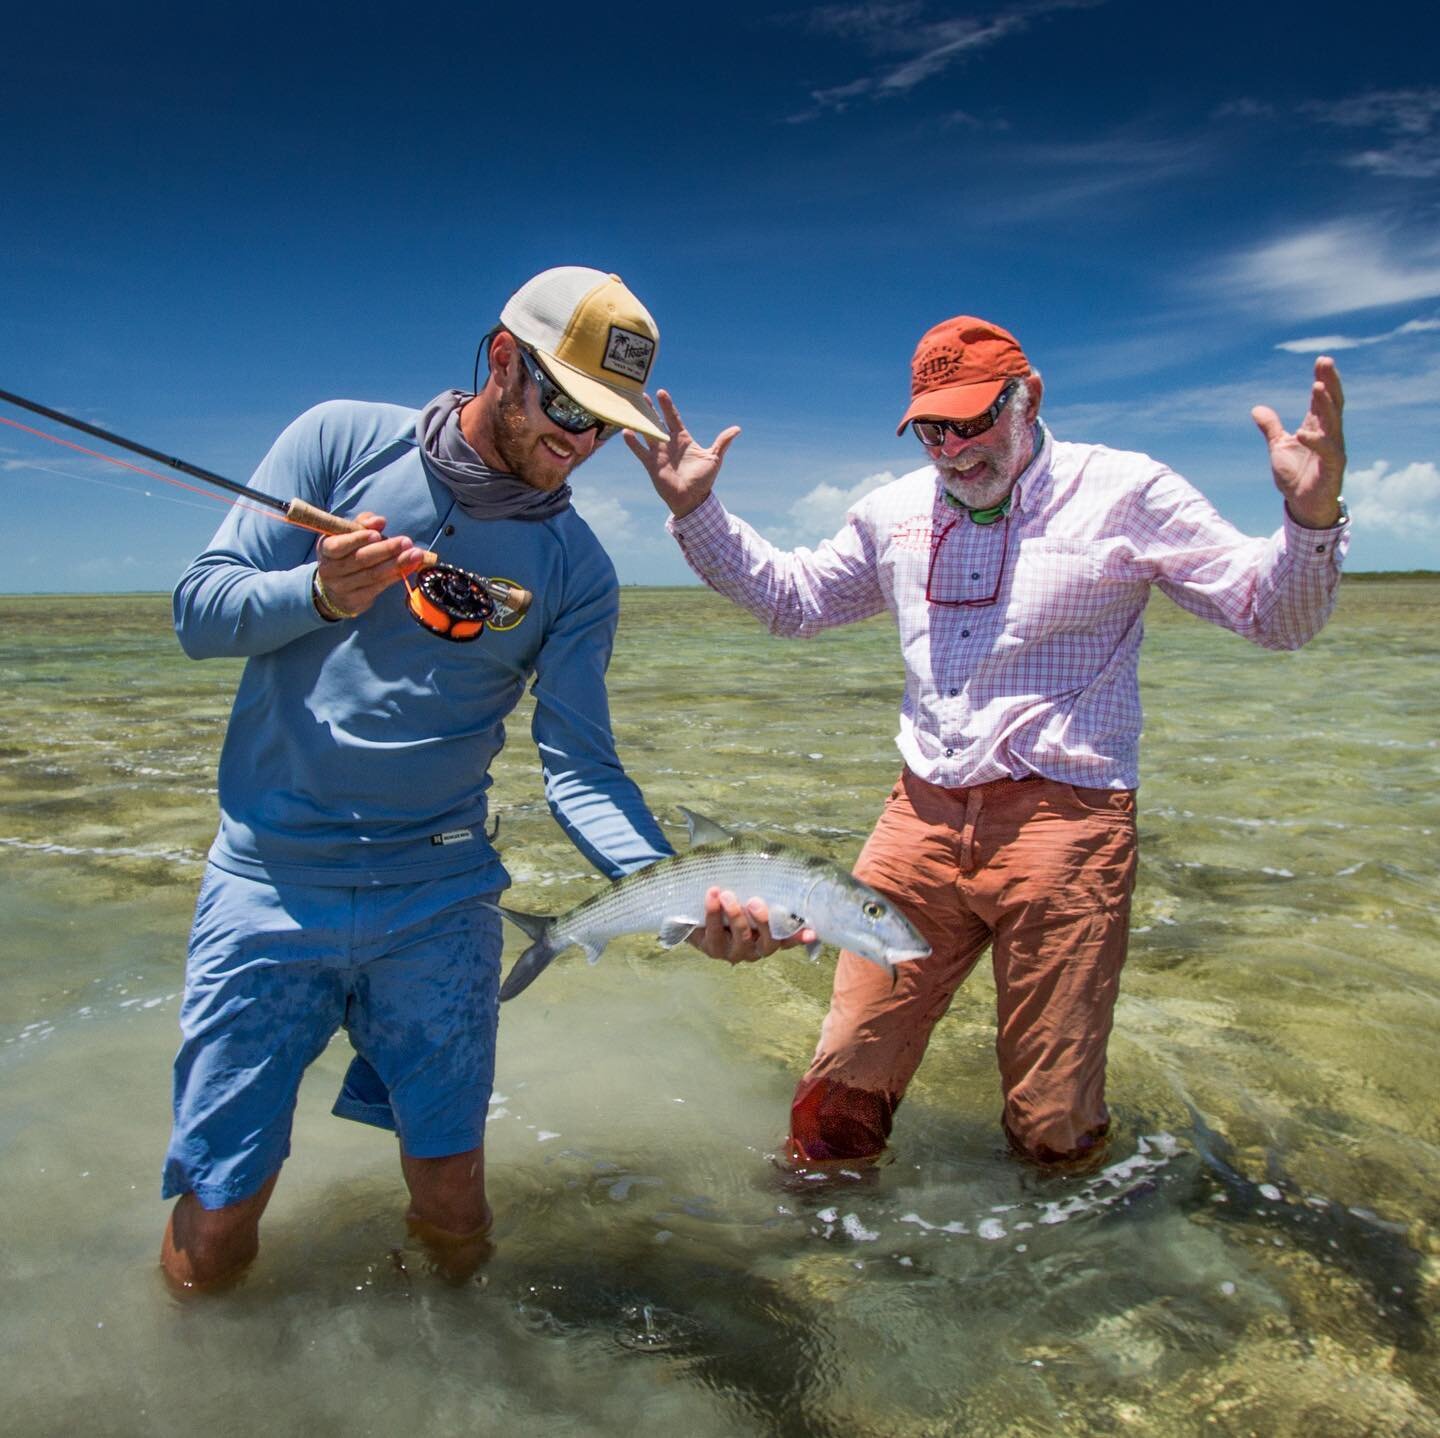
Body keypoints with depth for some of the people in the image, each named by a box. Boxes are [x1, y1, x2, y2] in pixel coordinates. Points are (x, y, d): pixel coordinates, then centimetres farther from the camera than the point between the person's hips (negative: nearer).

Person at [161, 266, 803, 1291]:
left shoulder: (577, 566, 0)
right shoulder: (343, 440, -2)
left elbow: (580, 768, -6)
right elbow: (199, 610, -4)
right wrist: (321, 594, -24)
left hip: (441, 894, 2)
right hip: (272, 879, -1)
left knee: (457, 1232, 9)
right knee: (209, 1250, 4)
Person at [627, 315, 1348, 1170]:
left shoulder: (1122, 492, 1)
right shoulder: (896, 512, 14)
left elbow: (1273, 615, -1)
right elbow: (791, 597, 26)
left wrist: (1312, 516, -22)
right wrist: (698, 511, 16)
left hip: (1066, 820, -3)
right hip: (921, 819, 4)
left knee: (1053, 1131, 3)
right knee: (842, 1087, 4)